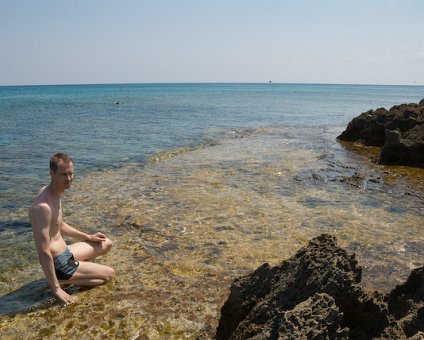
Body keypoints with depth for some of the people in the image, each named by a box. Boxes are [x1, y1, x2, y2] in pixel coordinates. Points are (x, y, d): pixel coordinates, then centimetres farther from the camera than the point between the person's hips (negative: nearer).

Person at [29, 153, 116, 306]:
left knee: (106, 244, 21)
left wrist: (88, 237, 20)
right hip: (58, 262, -9)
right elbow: (43, 253, -30)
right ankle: (62, 280, 0)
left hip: (64, 252, 9)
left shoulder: (54, 193, 1)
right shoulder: (44, 206, -30)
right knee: (110, 274, 2)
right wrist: (56, 289, -25)